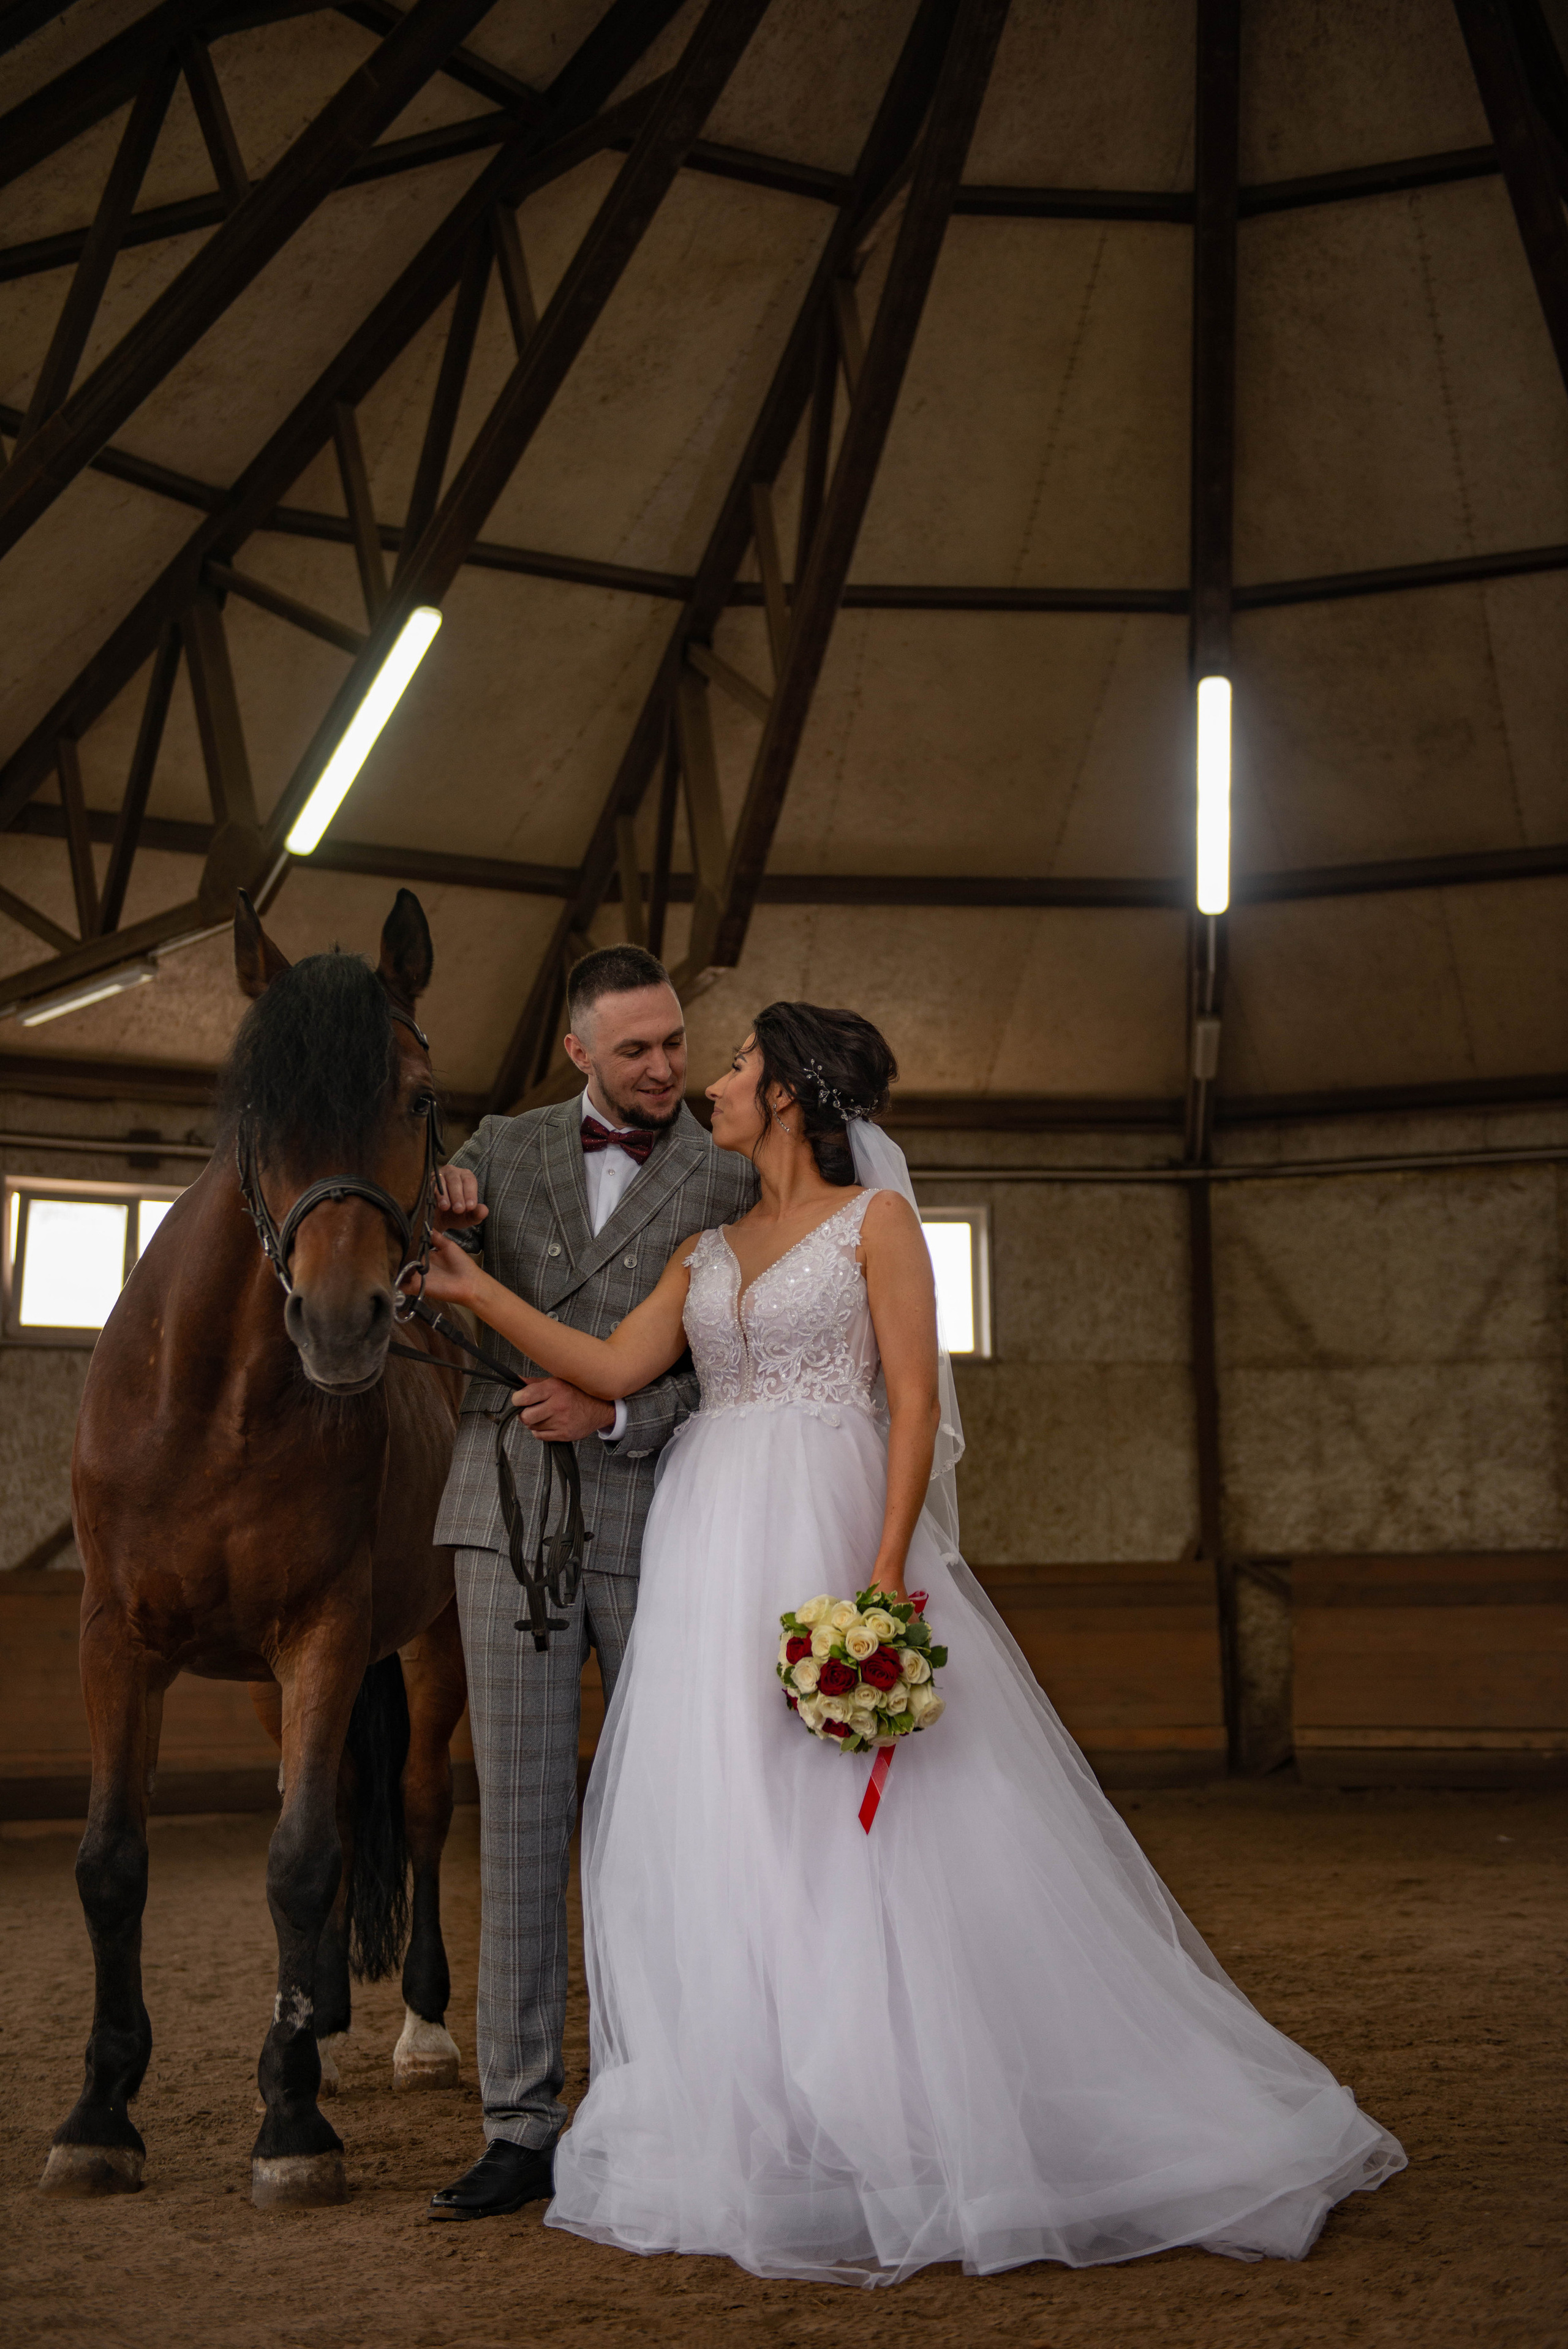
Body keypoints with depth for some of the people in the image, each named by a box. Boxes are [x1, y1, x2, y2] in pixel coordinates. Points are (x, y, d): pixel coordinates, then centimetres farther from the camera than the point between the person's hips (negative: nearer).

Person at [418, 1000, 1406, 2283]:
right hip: (711, 1554, 6)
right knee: (714, 1826, 7)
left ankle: (893, 2131, 11)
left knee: (871, 1828, -3)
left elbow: (914, 1397, -7)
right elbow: (615, 1368, 8)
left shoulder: (875, 1217, 0)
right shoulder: (710, 1248, 16)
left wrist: (887, 1574, -16)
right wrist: (480, 1291, 4)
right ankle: (756, 2128, 20)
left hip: (830, 1540, -6)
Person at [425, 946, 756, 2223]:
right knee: (522, 1816, 3)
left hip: (659, 1516, -1)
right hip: (511, 1512, 2)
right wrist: (437, 1230, -9)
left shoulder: (735, 1180, 3)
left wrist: (618, 1412, -15)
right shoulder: (503, 1151, 10)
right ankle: (523, 2126, 10)